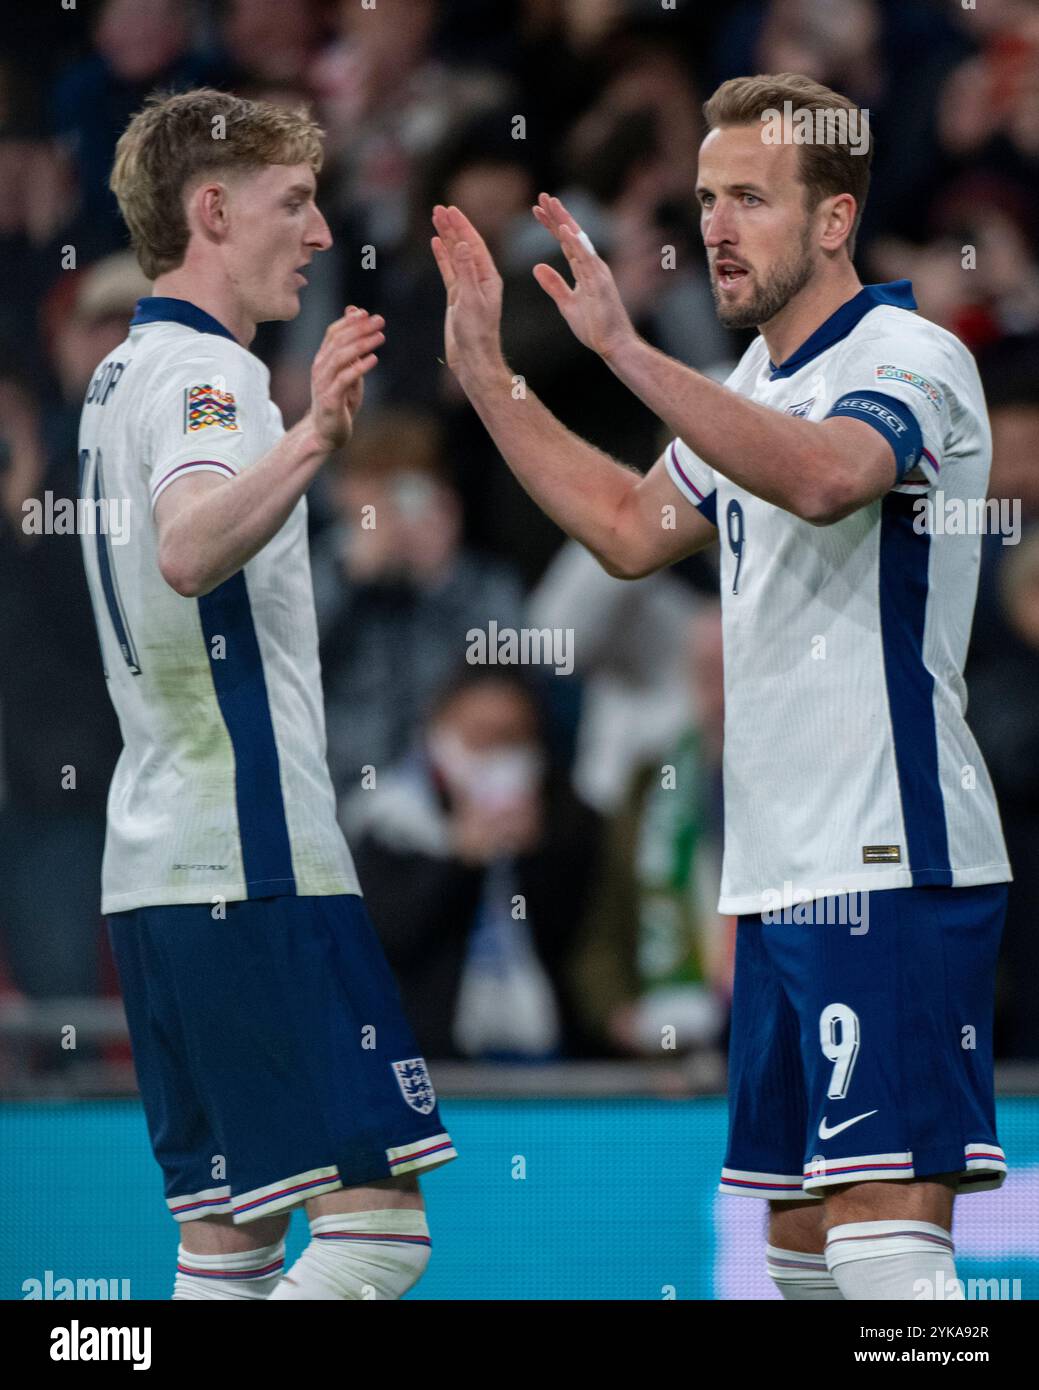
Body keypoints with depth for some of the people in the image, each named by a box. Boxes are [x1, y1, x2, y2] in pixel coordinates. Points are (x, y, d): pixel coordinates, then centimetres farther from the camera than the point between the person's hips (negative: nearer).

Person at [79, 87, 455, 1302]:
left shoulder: (126, 373, 19)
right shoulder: (203, 370, -10)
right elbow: (188, 551, -31)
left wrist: (306, 436, 45)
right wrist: (309, 442, -48)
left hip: (157, 869, 10)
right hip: (253, 864, -10)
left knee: (228, 1241, 8)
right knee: (375, 1220, -12)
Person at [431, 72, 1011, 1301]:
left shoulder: (909, 359, -11)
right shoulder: (759, 385, 18)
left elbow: (824, 475, -32)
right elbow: (632, 529, 29)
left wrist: (625, 349, -36)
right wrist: (486, 372, 23)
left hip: (888, 865, -10)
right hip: (778, 875, 10)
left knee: (885, 1232, -18)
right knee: (800, 1239, 11)